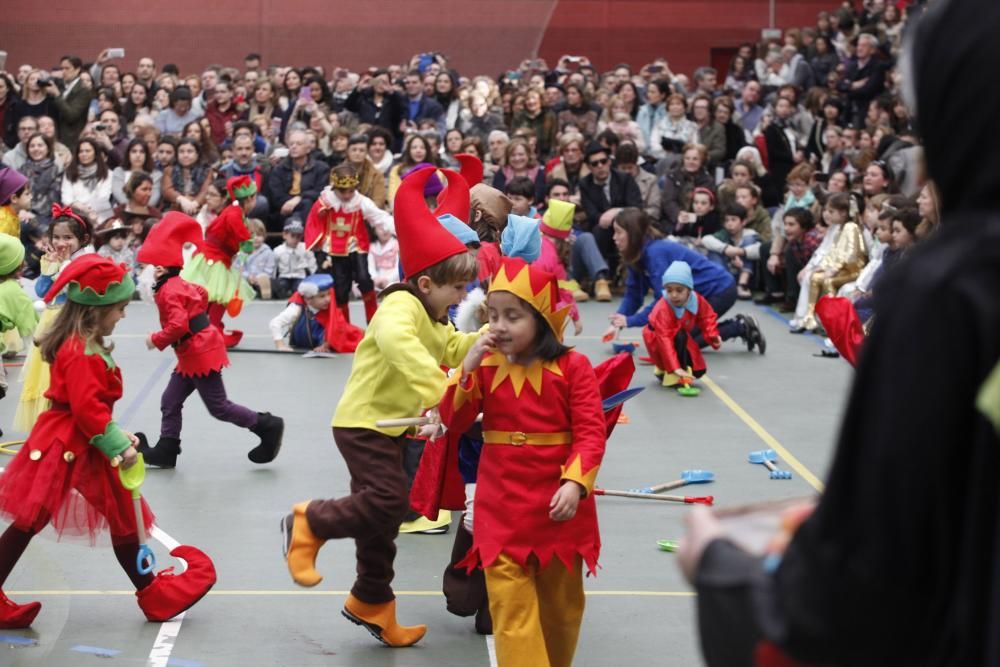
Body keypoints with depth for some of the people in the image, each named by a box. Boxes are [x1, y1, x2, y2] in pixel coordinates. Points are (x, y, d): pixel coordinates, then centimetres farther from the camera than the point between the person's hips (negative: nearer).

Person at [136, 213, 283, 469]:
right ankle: (166, 450, 17)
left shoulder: (168, 291, -21)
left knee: (218, 407, -1)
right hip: (193, 354, 10)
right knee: (170, 401, 12)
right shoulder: (179, 284, 9)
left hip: (199, 354, -10)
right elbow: (202, 294, 25)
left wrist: (157, 340, -16)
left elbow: (178, 325, -29)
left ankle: (268, 426, 6)